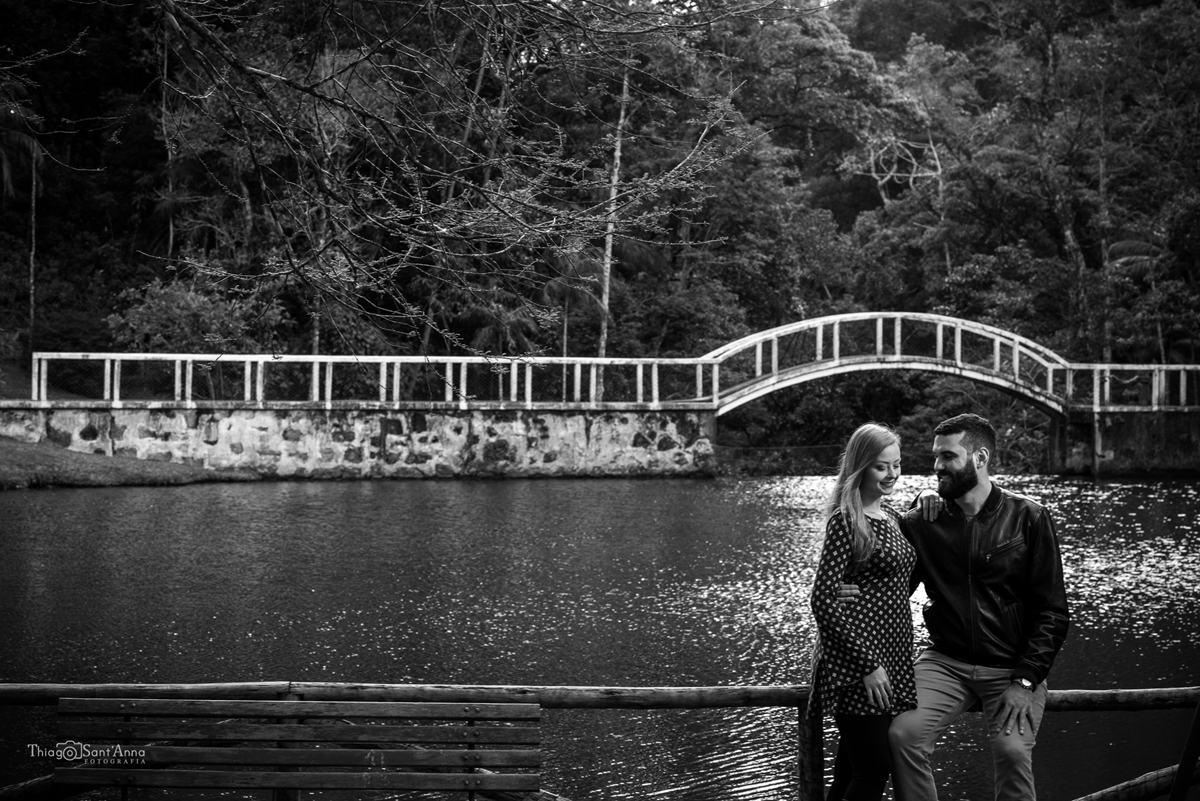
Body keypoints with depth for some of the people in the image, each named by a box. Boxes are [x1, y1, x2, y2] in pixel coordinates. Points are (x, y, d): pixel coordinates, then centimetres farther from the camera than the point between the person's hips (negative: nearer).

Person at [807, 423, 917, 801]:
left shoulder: (891, 516, 14)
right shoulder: (846, 519, -11)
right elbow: (822, 599, -16)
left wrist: (889, 662, 14)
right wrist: (868, 665, -17)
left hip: (890, 657, 8)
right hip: (857, 663, -8)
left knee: (854, 769, 9)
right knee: (875, 768, -9)